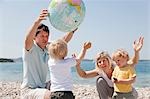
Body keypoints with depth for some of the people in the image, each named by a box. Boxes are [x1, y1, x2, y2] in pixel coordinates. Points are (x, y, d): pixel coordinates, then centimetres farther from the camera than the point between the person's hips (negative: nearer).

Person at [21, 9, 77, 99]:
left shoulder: (48, 49, 5)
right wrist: (37, 22, -53)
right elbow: (28, 39, -36)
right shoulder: (30, 49, -14)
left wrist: (72, 30, -17)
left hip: (42, 88, 8)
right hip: (29, 90, -7)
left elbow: (64, 41, 3)